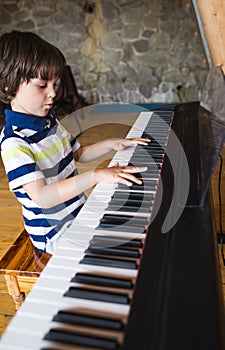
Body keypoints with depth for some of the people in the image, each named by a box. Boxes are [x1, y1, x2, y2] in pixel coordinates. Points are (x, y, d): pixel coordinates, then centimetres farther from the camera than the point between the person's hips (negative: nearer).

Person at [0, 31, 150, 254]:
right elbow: (42, 197, -34)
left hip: (79, 210, 8)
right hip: (57, 234, -8)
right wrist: (97, 175, -39)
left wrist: (113, 144, 3)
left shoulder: (49, 121, 3)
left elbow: (78, 154, 17)